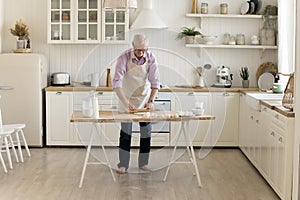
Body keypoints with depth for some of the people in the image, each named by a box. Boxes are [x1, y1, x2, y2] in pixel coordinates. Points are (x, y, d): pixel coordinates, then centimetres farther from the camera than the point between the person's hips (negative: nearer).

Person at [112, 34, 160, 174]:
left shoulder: (151, 58, -15)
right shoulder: (124, 58, -23)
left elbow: (155, 82, -11)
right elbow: (116, 83, -27)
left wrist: (150, 101, -22)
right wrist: (126, 103, -36)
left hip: (144, 98, 3)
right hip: (127, 98, -3)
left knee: (146, 131, 6)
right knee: (125, 132, -1)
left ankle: (143, 163, 18)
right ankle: (123, 165, 7)